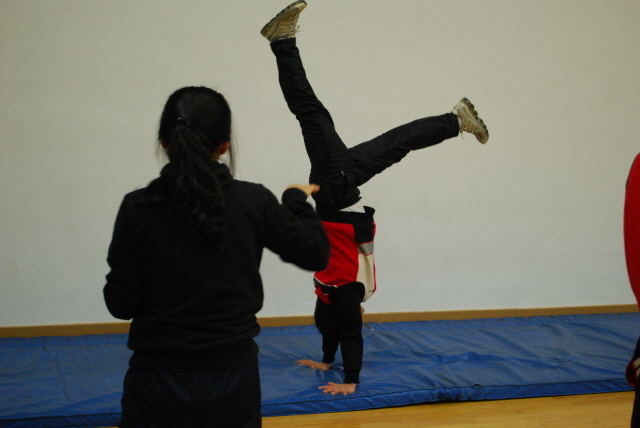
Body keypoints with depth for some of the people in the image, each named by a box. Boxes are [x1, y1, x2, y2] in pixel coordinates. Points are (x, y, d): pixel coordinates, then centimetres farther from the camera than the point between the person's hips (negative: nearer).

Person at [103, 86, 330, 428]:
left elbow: (121, 303, -7)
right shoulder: (254, 202, -9)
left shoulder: (138, 208, -11)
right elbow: (315, 254, 2)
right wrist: (297, 201, 17)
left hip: (159, 378, -1)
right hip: (234, 373, 2)